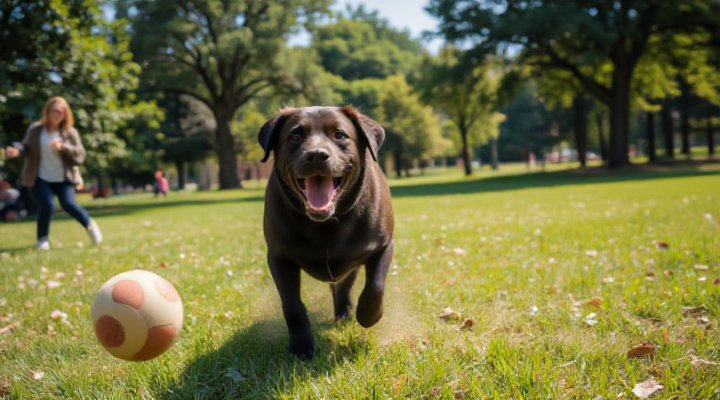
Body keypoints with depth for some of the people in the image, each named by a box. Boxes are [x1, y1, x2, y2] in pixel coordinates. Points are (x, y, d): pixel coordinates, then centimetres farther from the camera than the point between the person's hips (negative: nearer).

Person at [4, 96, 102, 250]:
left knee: (69, 205, -14)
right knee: (46, 207, -13)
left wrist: (63, 147, -24)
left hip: (63, 178, 0)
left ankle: (90, 225, 16)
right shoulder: (35, 129, -4)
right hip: (41, 178, 0)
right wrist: (17, 151, -19)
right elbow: (27, 148, 4)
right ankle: (42, 238, 13)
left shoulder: (70, 132, -5)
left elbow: (80, 156, -8)